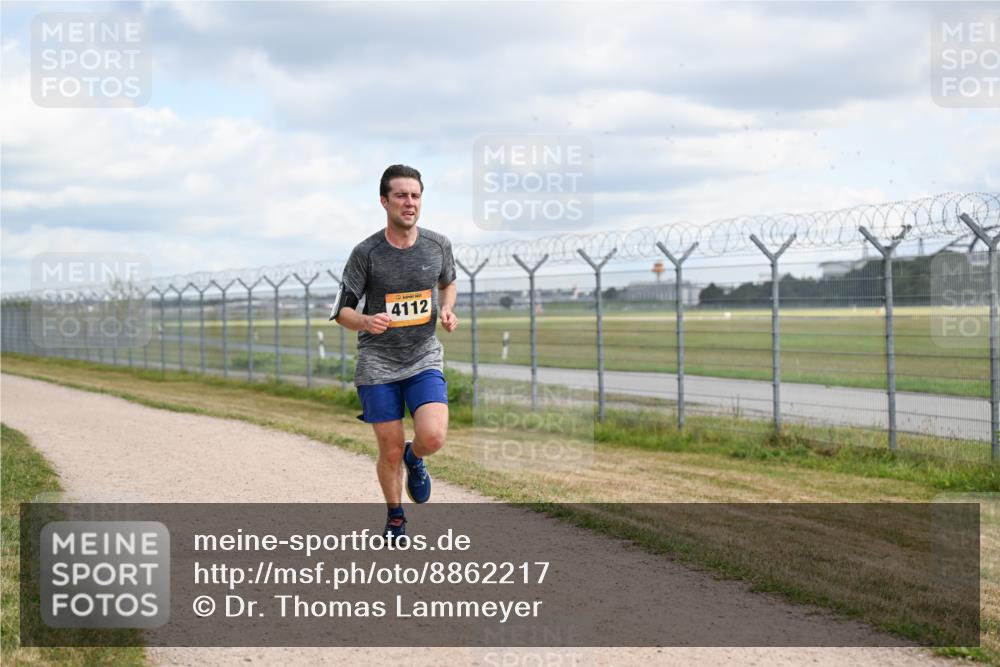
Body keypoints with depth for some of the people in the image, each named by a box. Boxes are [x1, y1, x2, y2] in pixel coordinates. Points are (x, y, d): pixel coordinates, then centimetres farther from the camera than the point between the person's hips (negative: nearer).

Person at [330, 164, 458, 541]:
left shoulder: (438, 245, -1)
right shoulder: (366, 253, -10)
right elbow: (341, 310, -4)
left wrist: (446, 309, 0)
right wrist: (365, 321, -26)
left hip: (424, 357, 2)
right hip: (378, 361, -2)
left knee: (433, 437, -19)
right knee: (390, 451, 2)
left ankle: (414, 458, 18)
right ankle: (395, 516, 28)